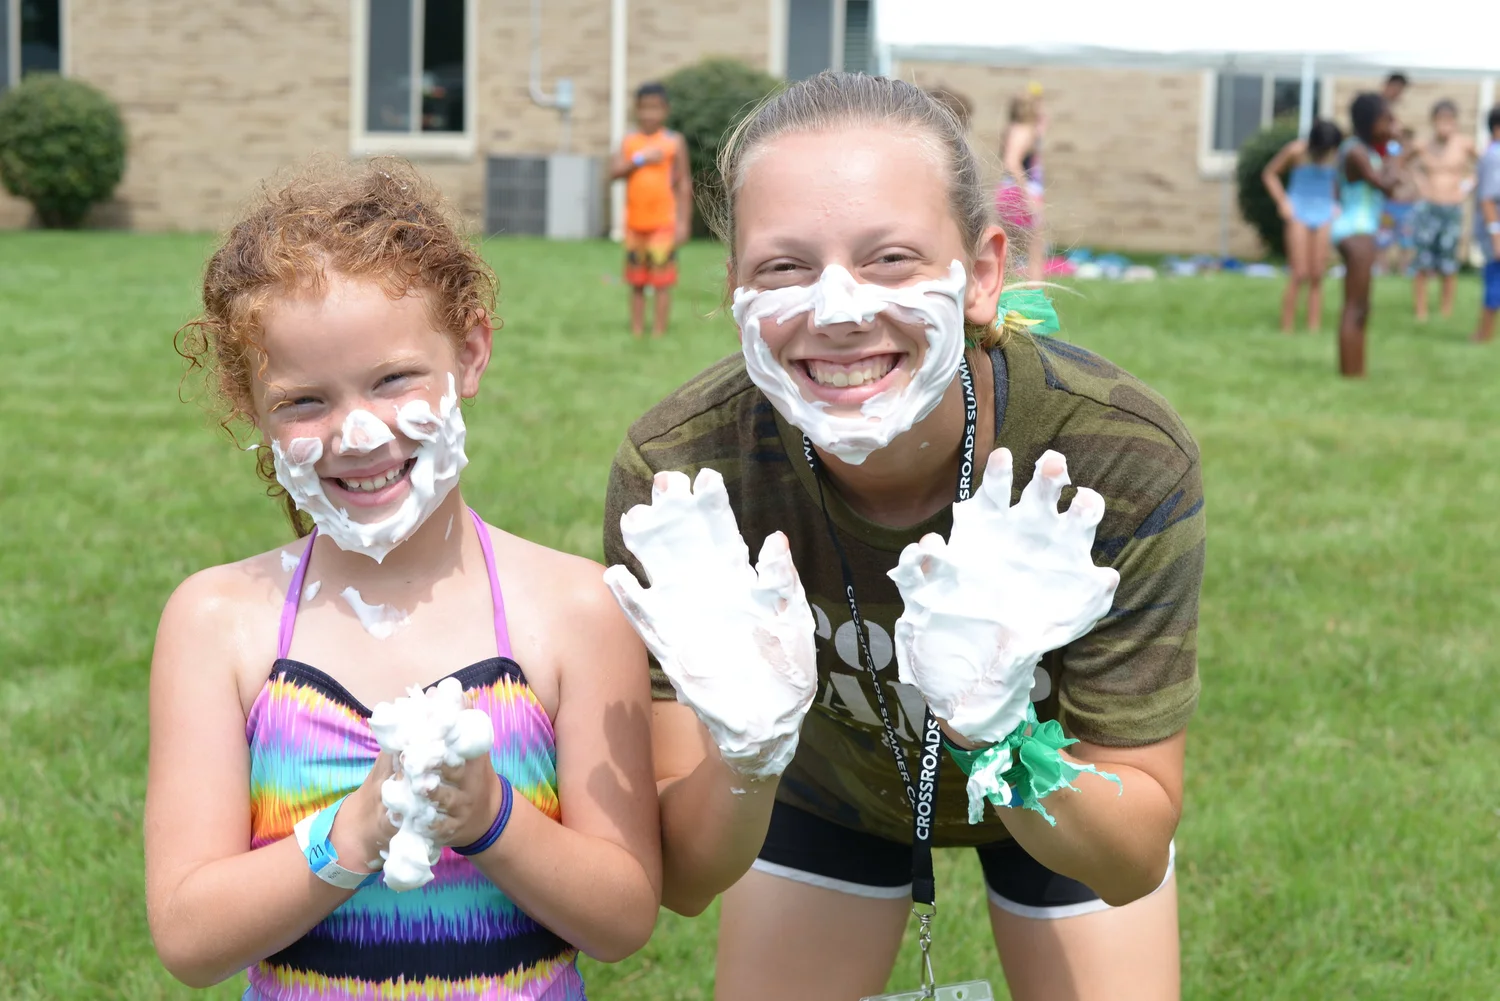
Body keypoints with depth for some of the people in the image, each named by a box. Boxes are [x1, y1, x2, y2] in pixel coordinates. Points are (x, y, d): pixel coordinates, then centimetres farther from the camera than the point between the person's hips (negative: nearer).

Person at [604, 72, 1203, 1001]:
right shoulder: (675, 477, -31)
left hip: (1070, 801, 0)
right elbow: (682, 881, -25)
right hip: (821, 788, 1)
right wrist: (743, 752, -45)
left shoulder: (1131, 463, -34)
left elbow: (1132, 864, -26)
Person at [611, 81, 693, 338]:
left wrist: (684, 221, -5)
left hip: (664, 222, -3)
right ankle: (636, 332, 15)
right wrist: (640, 160, -17)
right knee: (637, 282, 8)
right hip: (635, 222, 3)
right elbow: (614, 172, -6)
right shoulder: (629, 142, 8)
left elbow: (684, 184, 1)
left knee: (662, 281, -4)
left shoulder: (674, 142, 1)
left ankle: (659, 333, 1)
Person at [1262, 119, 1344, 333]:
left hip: (1324, 214, 3)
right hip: (1299, 213, -3)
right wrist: (1283, 203, -7)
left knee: (1317, 277, 3)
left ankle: (1314, 330, 5)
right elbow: (1269, 174, 0)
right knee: (1300, 275, -8)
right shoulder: (1296, 151, -13)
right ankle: (1287, 330, -3)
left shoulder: (1338, 154, -6)